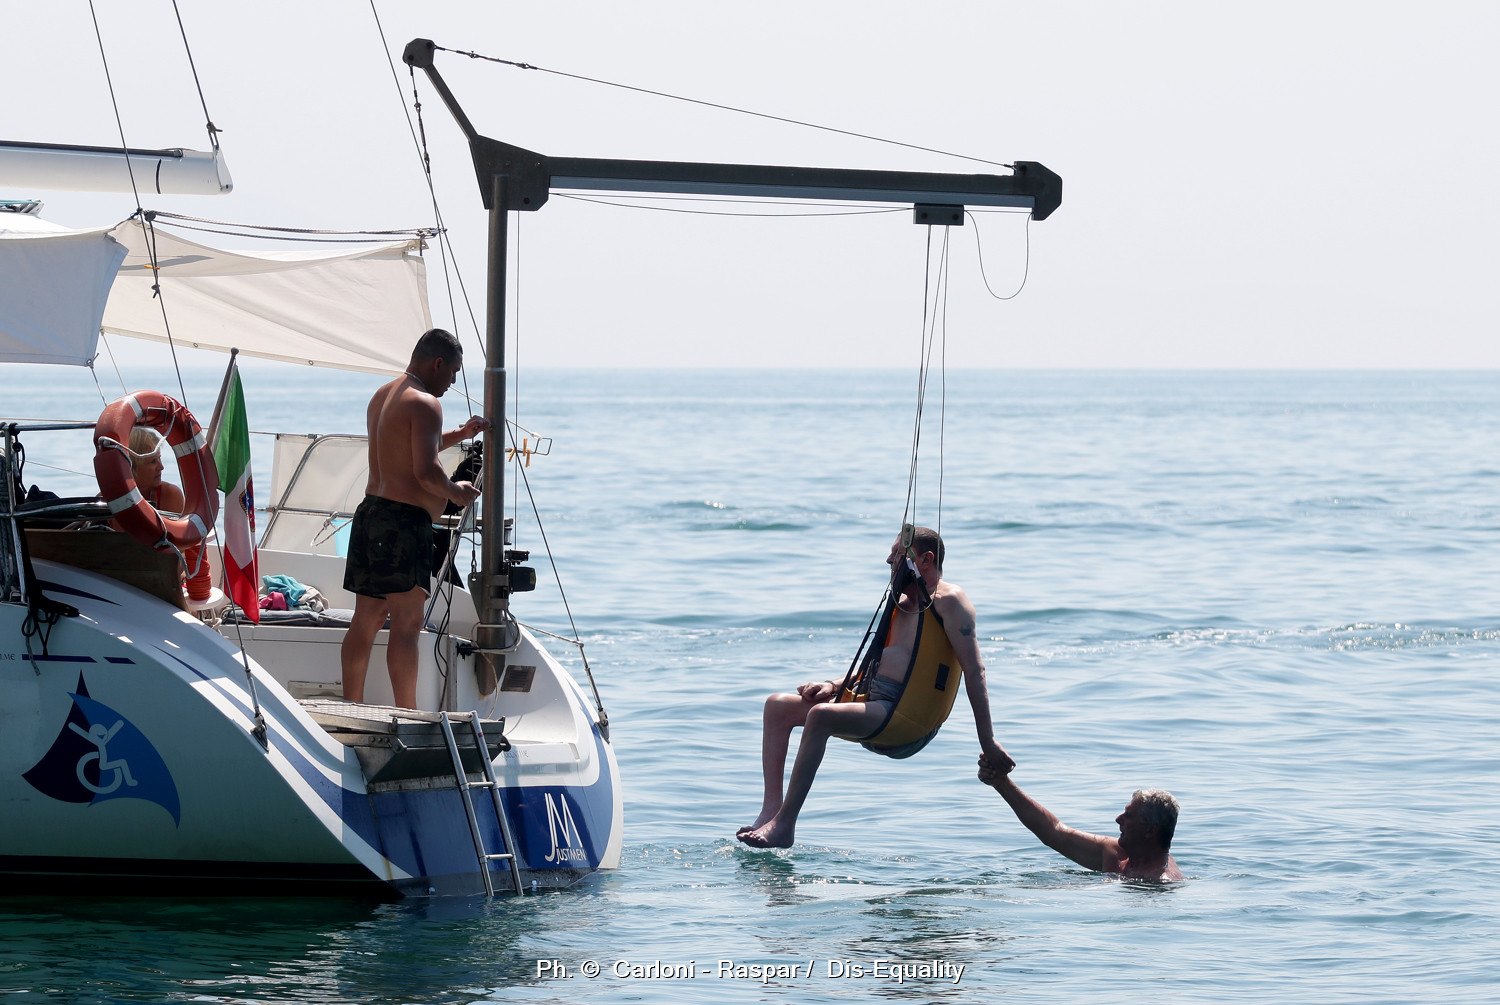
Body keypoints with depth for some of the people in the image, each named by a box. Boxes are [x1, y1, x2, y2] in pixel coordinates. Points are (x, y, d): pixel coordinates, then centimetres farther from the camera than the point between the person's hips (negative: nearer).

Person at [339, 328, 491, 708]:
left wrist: (459, 434, 28)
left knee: (367, 619, 12)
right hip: (404, 521, -10)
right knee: (407, 623, -8)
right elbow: (426, 471, -21)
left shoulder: (382, 396, 18)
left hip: (371, 512, 10)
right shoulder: (424, 404, -13)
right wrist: (455, 491, -3)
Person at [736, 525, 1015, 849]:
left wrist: (987, 742, -18)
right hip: (874, 701, 10)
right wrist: (835, 686, 10)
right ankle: (772, 808, -12)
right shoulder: (905, 603, 23)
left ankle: (784, 825, -31)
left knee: (820, 715, -32)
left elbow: (974, 670, -12)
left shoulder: (948, 600, -5)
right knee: (778, 706, 2)